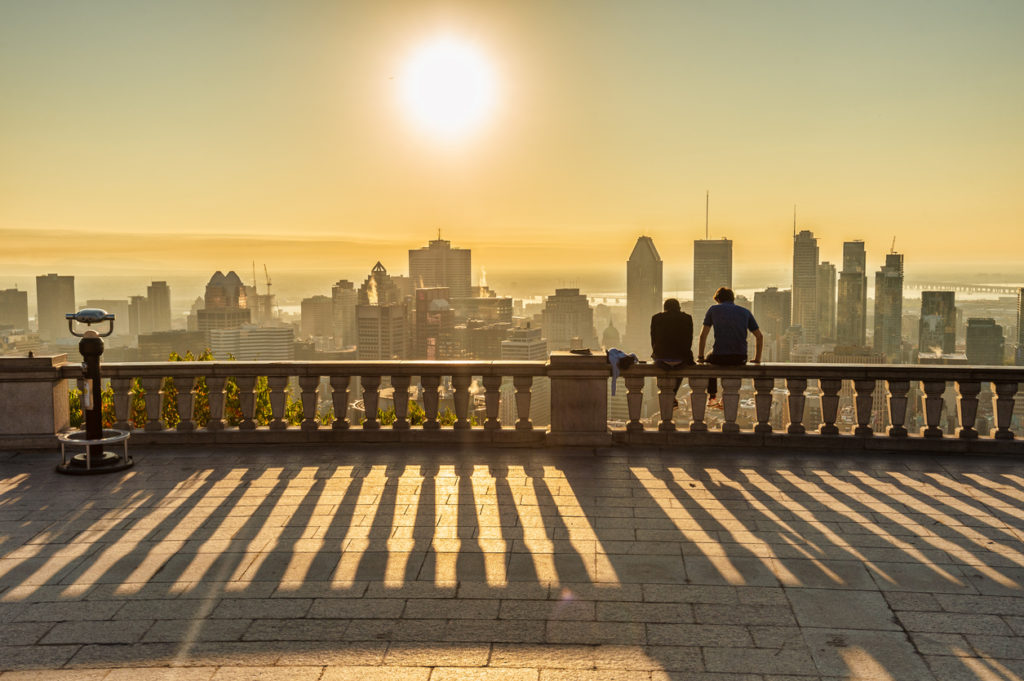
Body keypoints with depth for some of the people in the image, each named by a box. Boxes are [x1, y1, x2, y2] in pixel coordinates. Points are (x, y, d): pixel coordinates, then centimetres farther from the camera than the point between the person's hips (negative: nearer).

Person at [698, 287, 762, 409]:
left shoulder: (713, 309, 9)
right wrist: (757, 359, 21)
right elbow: (760, 336, 13)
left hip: (719, 356, -2)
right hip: (741, 358, 2)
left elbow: (703, 335, 7)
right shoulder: (745, 312, 14)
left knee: (709, 360, 34)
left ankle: (712, 397, 37)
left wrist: (700, 357, 16)